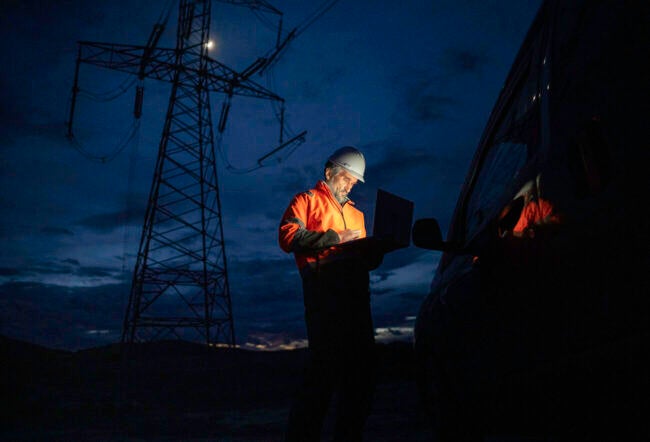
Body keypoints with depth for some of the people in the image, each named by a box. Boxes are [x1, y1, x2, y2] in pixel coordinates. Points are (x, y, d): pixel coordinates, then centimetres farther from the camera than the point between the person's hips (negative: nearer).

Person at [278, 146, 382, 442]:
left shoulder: (356, 213, 33)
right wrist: (335, 238, -9)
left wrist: (373, 252, 5)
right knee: (325, 366, -12)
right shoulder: (307, 201, 13)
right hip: (324, 292, -7)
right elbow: (288, 235, -6)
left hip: (356, 295, 7)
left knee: (362, 370, 4)